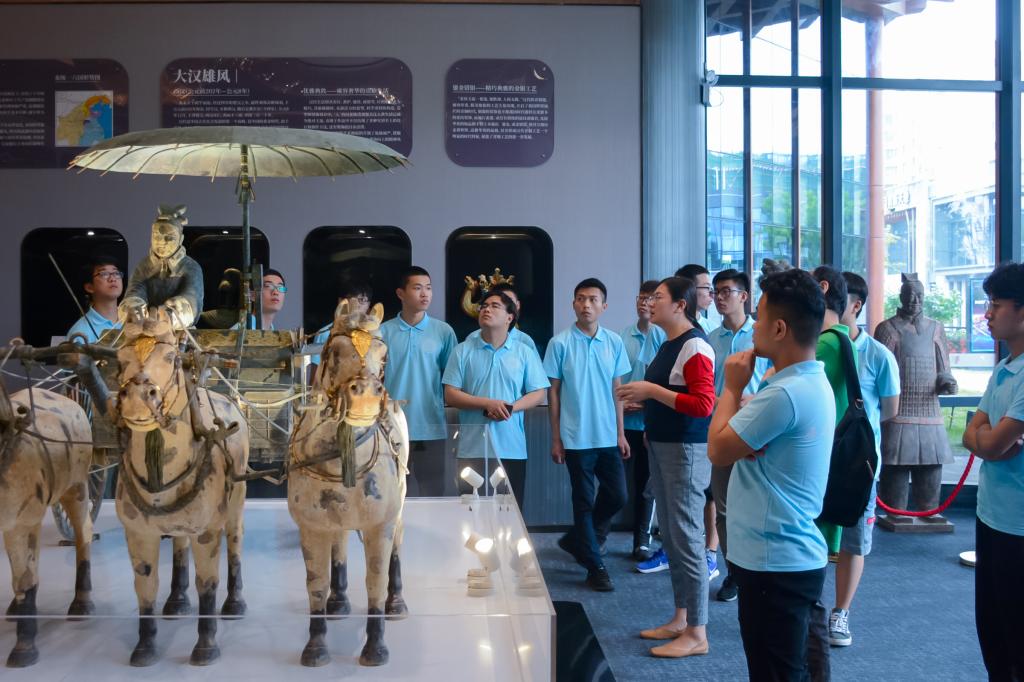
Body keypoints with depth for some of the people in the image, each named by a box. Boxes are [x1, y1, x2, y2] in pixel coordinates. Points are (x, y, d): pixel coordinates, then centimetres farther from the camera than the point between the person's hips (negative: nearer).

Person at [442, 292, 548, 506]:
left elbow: (539, 393, 4)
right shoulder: (463, 351, 4)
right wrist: (488, 403, -15)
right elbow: (450, 395, -1)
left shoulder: (525, 352, 6)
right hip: (472, 449, 0)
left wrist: (511, 408, -15)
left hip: (511, 449, 1)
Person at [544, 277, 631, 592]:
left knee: (617, 496, 8)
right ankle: (595, 566, 17)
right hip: (576, 438, -4)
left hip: (608, 437, 4)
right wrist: (556, 439, -3)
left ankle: (576, 540, 31)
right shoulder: (560, 343, -6)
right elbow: (554, 392, -2)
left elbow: (617, 389, 9)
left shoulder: (614, 342, 3)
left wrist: (621, 434, 6)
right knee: (585, 502, 4)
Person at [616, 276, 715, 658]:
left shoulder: (694, 346, -15)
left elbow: (703, 404, -23)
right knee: (670, 536, 15)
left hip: (686, 450, -10)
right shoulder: (668, 344, 13)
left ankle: (697, 633, 7)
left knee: (687, 539, -3)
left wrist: (651, 390, -21)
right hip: (662, 446, 10)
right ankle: (680, 619, 26)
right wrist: (642, 397, 8)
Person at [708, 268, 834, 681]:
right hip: (791, 557, 10)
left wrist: (732, 387, -6)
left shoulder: (785, 393, -25)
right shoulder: (810, 382, 10)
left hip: (774, 563, -10)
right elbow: (748, 443, 9)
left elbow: (718, 451, -16)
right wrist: (743, 389, -8)